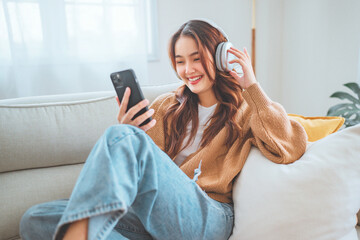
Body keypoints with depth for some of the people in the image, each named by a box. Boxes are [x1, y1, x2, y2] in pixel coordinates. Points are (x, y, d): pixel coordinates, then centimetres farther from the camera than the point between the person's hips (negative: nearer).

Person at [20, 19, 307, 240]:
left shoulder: (244, 108, 10)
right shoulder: (166, 106, 18)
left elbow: (290, 148, -9)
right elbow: (147, 166, 14)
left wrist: (251, 85, -6)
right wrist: (125, 131, -7)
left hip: (206, 216, -4)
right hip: (148, 213, 5)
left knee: (124, 137, -28)